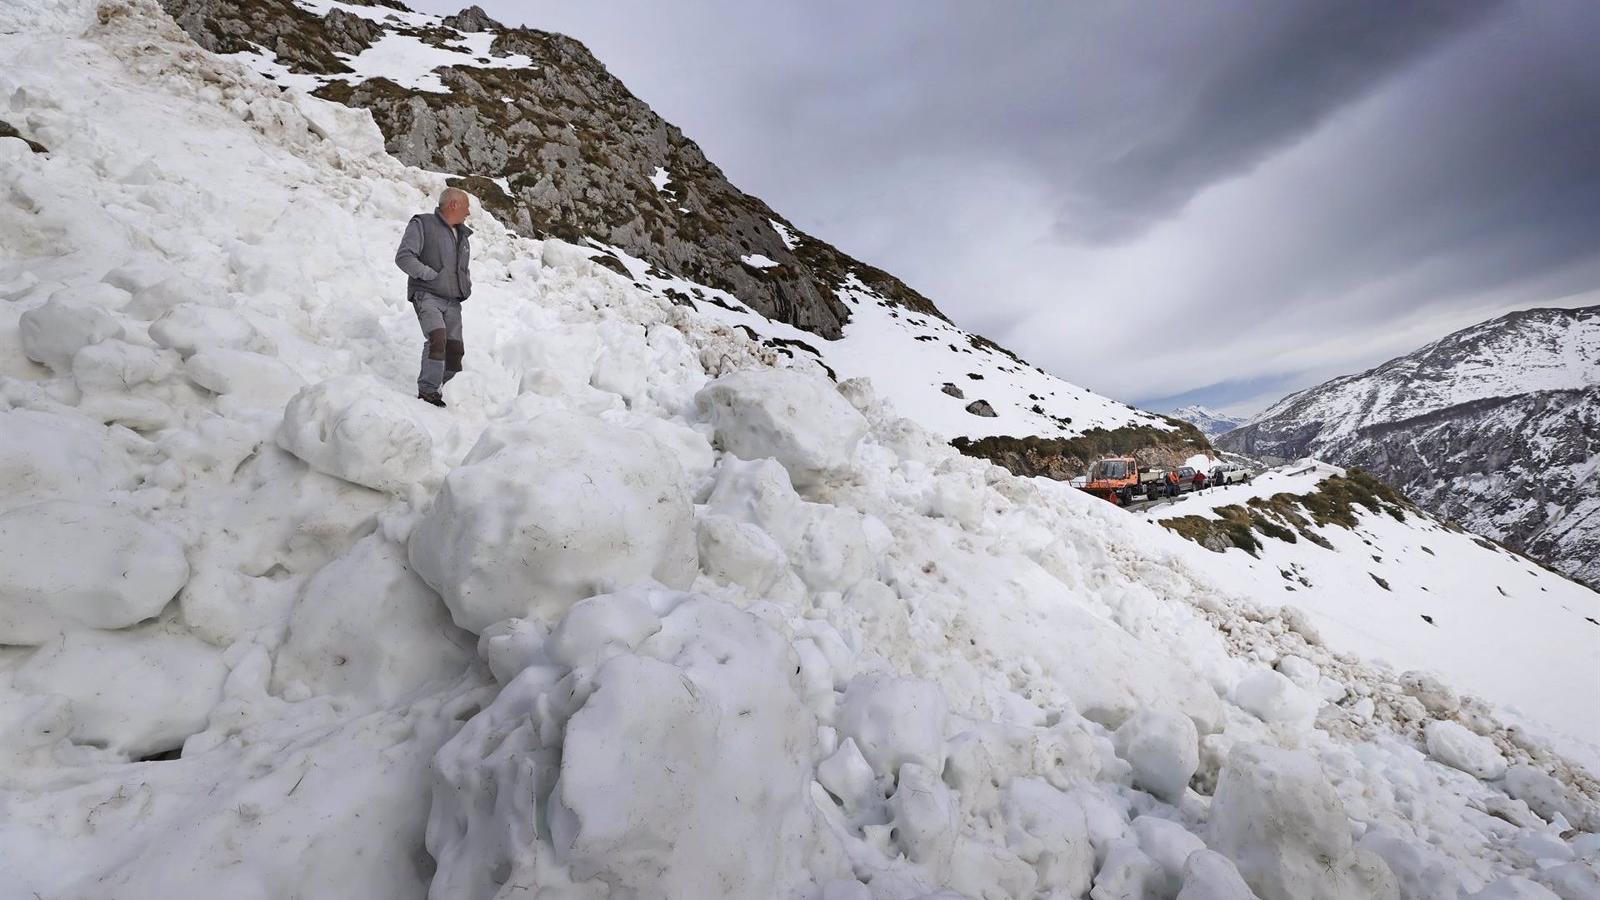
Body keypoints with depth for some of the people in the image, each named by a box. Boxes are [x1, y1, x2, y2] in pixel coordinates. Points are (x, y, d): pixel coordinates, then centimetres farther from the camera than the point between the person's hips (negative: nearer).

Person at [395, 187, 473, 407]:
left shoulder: (463, 235, 24)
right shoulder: (423, 224, 2)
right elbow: (403, 257, -8)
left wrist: (466, 287, 17)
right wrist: (432, 276, -14)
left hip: (452, 302, 7)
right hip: (427, 296, -7)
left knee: (455, 350, -3)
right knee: (437, 339, -26)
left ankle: (436, 389, 10)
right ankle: (428, 391, -22)